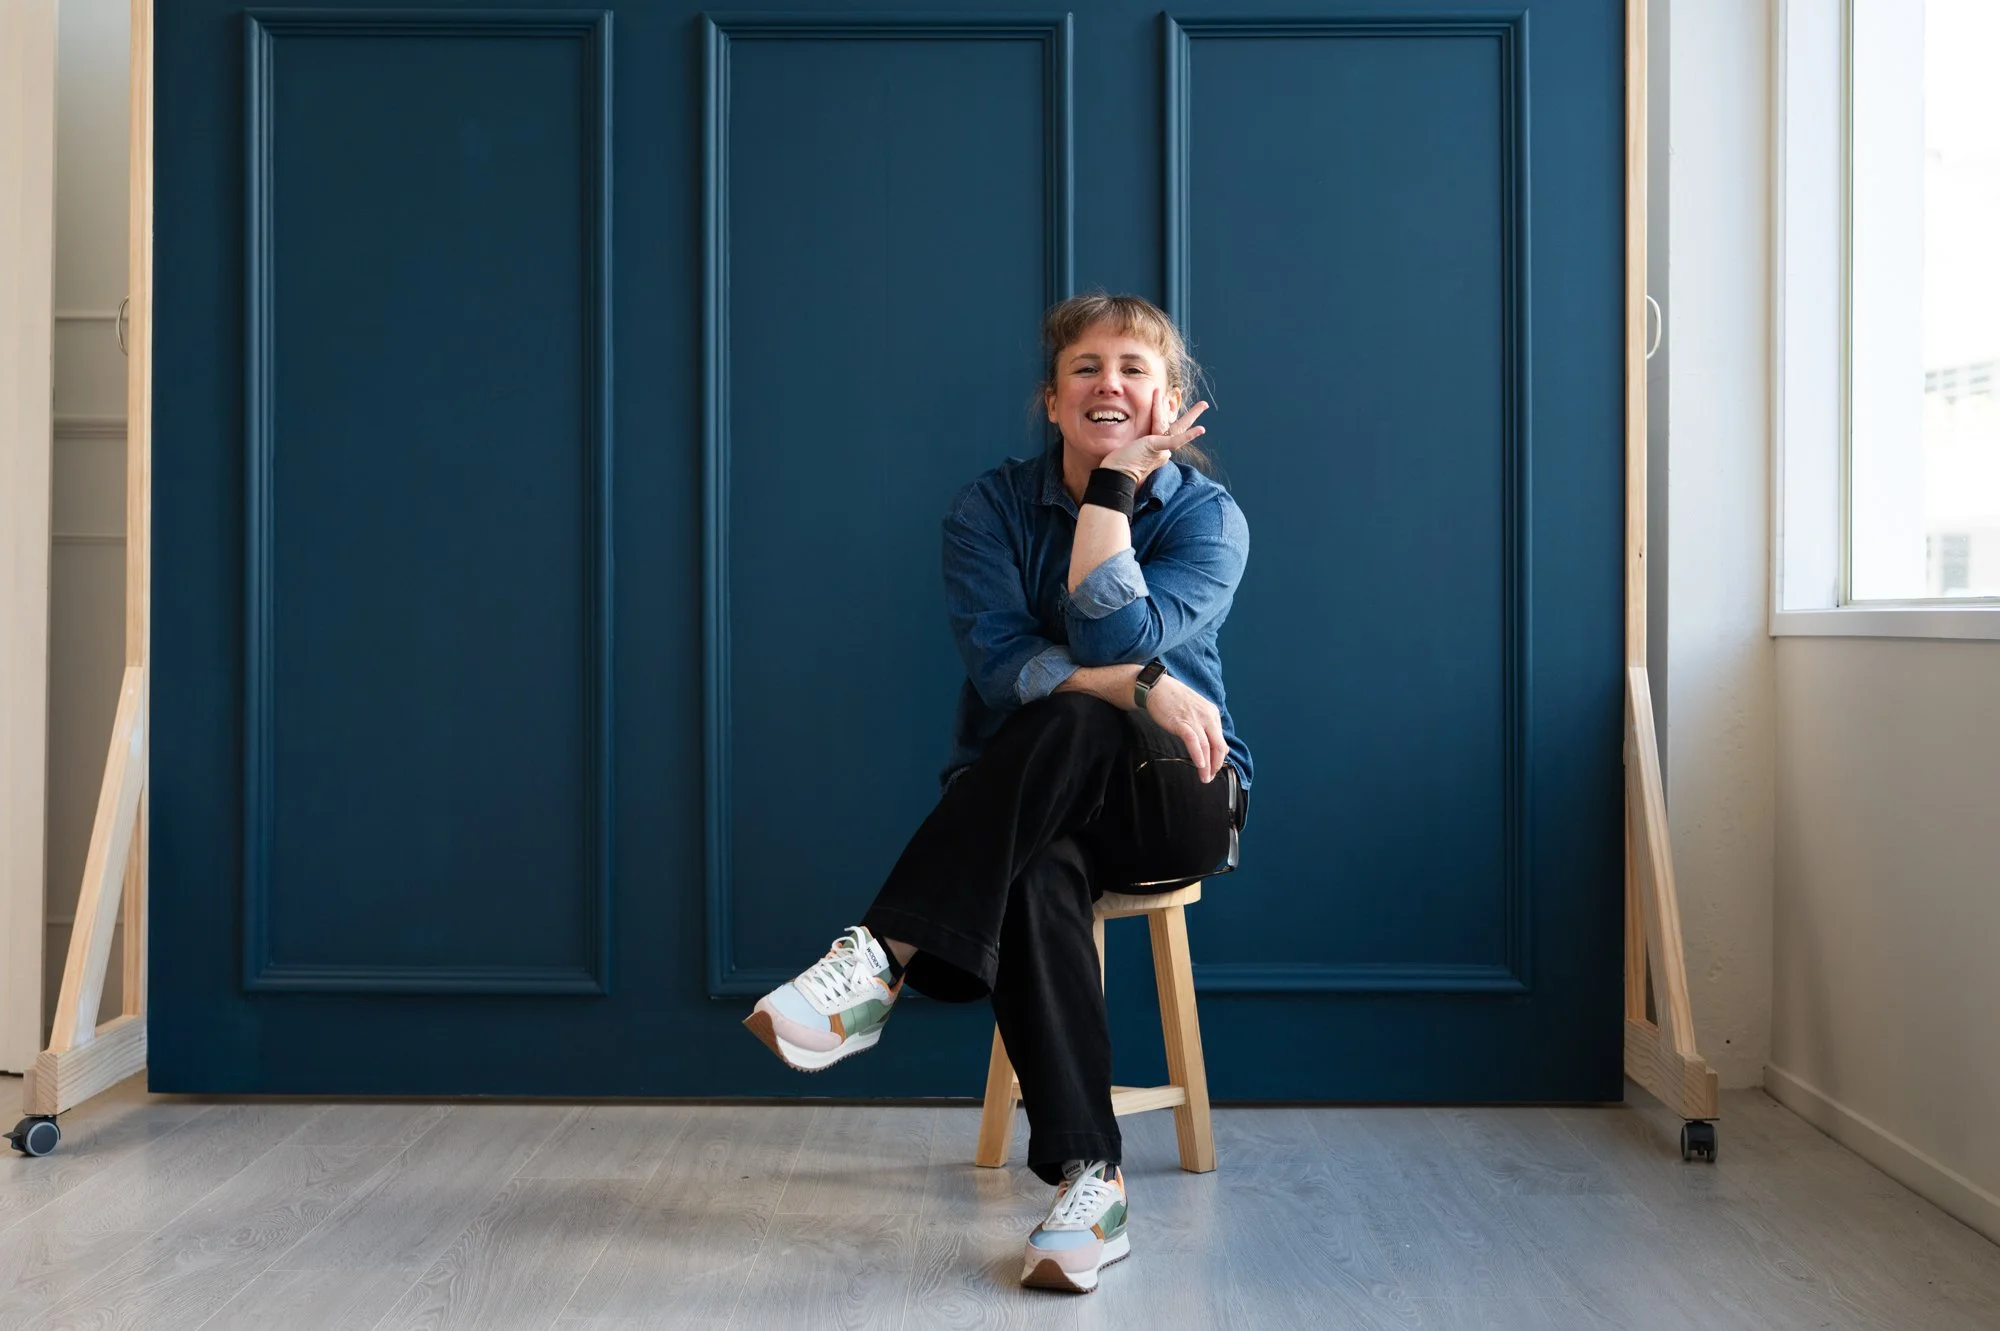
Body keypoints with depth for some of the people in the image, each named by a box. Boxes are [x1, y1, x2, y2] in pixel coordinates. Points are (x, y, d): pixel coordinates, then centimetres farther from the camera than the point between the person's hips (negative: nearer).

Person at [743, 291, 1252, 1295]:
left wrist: (1115, 484, -17)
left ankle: (885, 958, -38)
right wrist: (1146, 686, -27)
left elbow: (1118, 639, -19)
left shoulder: (1207, 515, -1)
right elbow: (1001, 665, -14)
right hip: (1027, 805, 1)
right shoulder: (993, 506, 1)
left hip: (1173, 799, -1)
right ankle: (1089, 1181, -37)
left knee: (1073, 720, -36)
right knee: (1035, 880, -37)